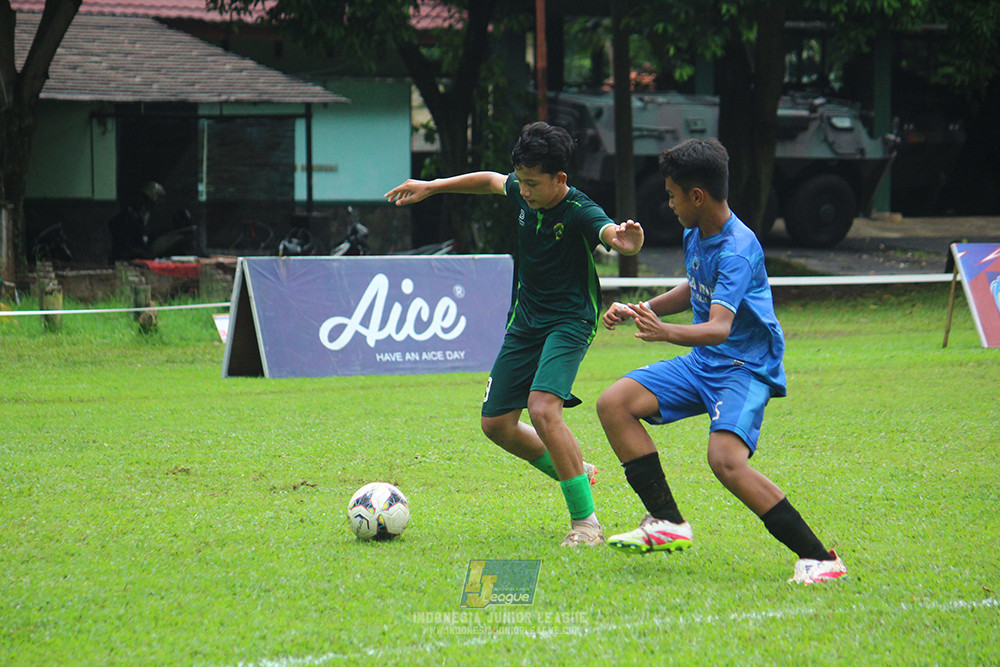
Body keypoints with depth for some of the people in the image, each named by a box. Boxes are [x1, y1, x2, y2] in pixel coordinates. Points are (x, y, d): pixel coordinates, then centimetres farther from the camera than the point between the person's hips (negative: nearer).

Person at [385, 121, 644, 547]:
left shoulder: (579, 213, -24)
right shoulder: (522, 192, -4)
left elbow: (611, 232, -46)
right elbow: (491, 181, 19)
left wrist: (625, 240, -69)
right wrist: (431, 187, 21)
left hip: (569, 321, -8)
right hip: (525, 320, 8)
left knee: (543, 409, -28)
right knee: (496, 424, 7)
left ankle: (586, 523, -18)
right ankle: (575, 473, 30)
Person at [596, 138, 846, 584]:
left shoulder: (737, 250, -23)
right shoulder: (695, 234, 5)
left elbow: (719, 327, -35)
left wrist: (667, 333, -51)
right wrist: (643, 310, 17)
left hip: (746, 367, -9)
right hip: (702, 364, 9)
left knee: (726, 459, -30)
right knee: (614, 404, -2)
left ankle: (818, 559, -23)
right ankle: (667, 523, 3)